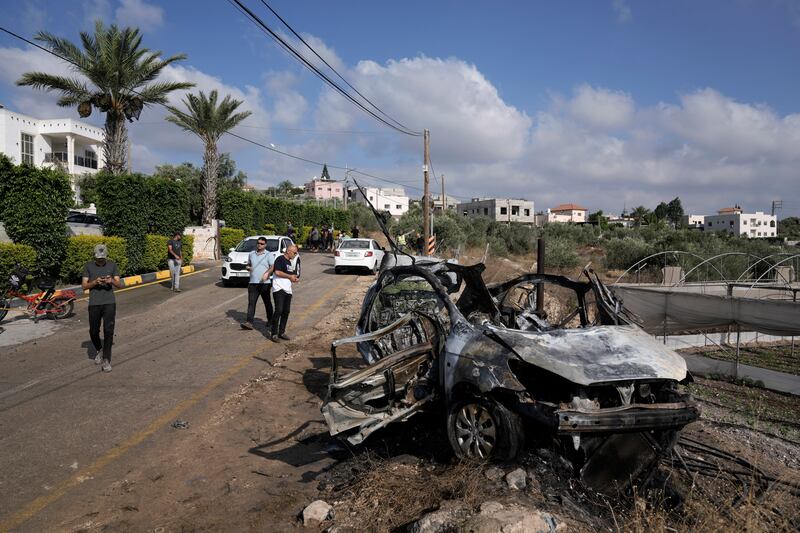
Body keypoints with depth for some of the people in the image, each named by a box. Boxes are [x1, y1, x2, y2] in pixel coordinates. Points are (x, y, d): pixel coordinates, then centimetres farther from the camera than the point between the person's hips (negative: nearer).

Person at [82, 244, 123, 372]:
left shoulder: (112, 265, 3)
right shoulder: (88, 266, 3)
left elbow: (119, 284, 0)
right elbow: (84, 286, 1)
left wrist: (112, 281, -21)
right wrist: (95, 282, -18)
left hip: (109, 303, -1)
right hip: (94, 304, 1)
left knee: (108, 330, -8)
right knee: (93, 331, 7)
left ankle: (106, 360, -2)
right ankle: (98, 350, 36)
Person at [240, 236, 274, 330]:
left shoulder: (268, 255, -2)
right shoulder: (251, 254, 14)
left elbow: (273, 266, -14)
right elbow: (248, 264, 26)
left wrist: (267, 273, -32)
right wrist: (248, 267, 2)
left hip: (265, 283, -3)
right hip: (253, 283, 3)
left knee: (267, 303, 10)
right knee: (251, 303, -6)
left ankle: (270, 319, 27)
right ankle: (249, 322, -11)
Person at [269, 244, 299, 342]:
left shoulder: (289, 262, 22)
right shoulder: (280, 259, -6)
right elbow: (277, 272, -16)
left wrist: (294, 278, 10)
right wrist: (290, 276, -9)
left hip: (288, 290, 9)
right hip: (279, 289, -9)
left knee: (286, 311, 8)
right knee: (278, 310, -14)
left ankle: (281, 332, 17)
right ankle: (274, 334, -9)